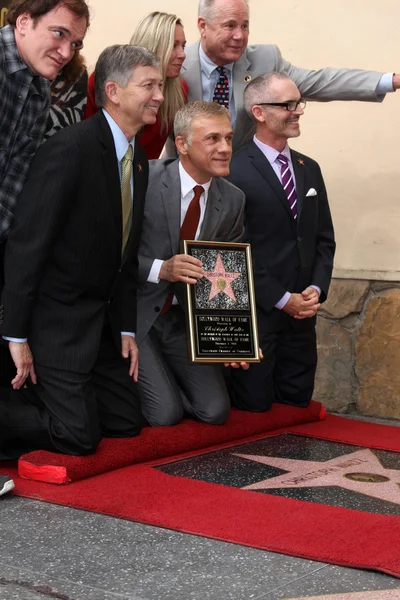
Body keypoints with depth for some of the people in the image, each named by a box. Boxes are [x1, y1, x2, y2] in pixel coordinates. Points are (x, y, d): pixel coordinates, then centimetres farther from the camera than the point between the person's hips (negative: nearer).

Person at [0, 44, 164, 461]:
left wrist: (127, 329, 8)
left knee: (126, 421, 9)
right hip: (55, 315, -9)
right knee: (78, 436, -11)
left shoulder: (138, 160, 8)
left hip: (100, 316, 9)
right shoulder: (71, 148, -19)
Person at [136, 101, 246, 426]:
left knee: (215, 410, -3)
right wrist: (160, 269, -29)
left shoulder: (233, 200, 0)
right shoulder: (145, 179, -17)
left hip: (183, 318, 5)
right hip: (134, 312, -5)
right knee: (166, 414, -14)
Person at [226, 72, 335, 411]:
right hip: (256, 314, -6)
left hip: (302, 312, 6)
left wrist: (316, 288, -4)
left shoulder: (310, 169, 12)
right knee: (255, 407, 3)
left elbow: (324, 239, 13)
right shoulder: (235, 173, -12)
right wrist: (282, 300, -13)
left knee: (297, 405, 10)